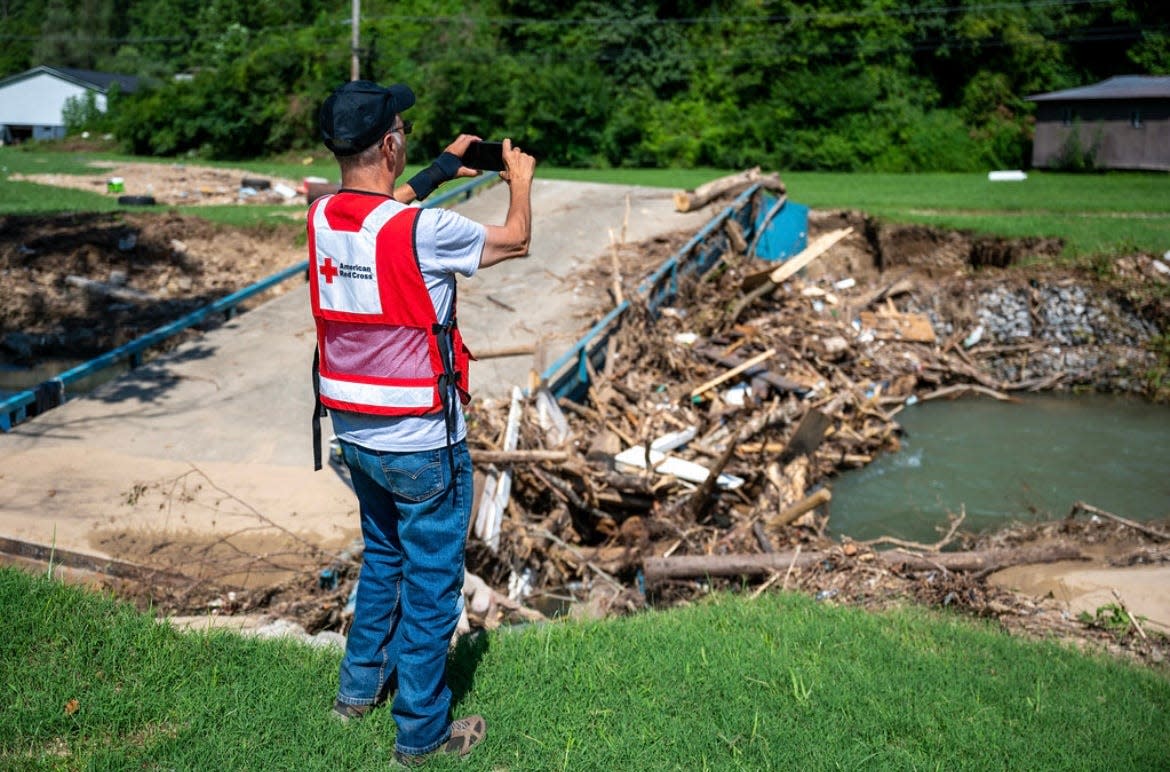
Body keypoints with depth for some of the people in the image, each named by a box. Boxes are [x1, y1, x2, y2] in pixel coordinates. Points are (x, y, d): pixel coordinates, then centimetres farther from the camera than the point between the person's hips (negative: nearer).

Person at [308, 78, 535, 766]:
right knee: (431, 585, 8)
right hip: (421, 443, -7)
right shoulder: (422, 230, -24)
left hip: (355, 433, 7)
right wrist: (521, 179, 12)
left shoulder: (322, 216, -4)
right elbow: (516, 240, -7)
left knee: (384, 559, 27)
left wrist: (442, 169, 25)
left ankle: (361, 684, 42)